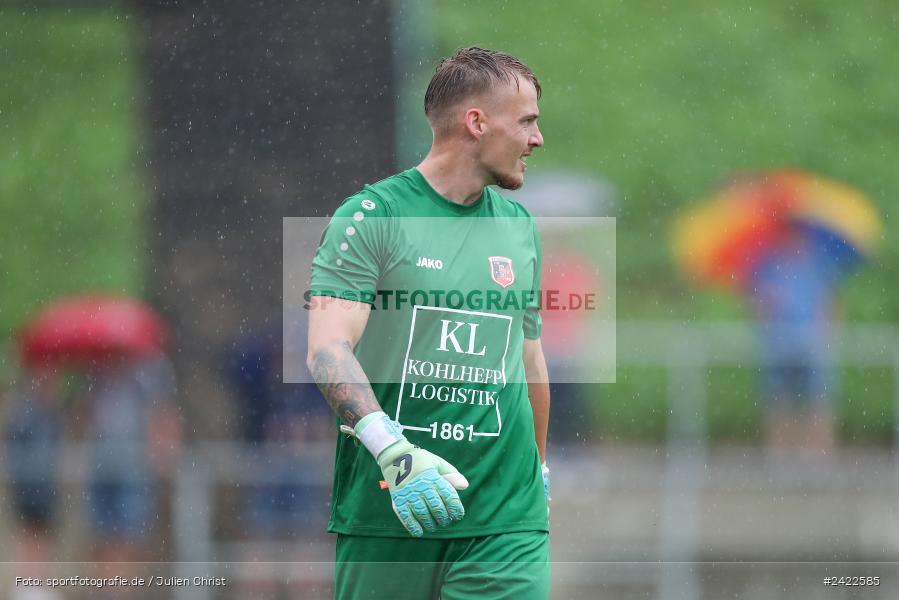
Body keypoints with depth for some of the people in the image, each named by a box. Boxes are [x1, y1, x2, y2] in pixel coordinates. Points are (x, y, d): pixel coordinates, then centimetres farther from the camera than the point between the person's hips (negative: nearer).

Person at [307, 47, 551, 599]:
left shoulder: (520, 227, 15)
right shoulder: (369, 217, -5)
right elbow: (327, 350, -15)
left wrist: (540, 467, 30)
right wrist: (394, 451, -28)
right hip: (383, 511, -4)